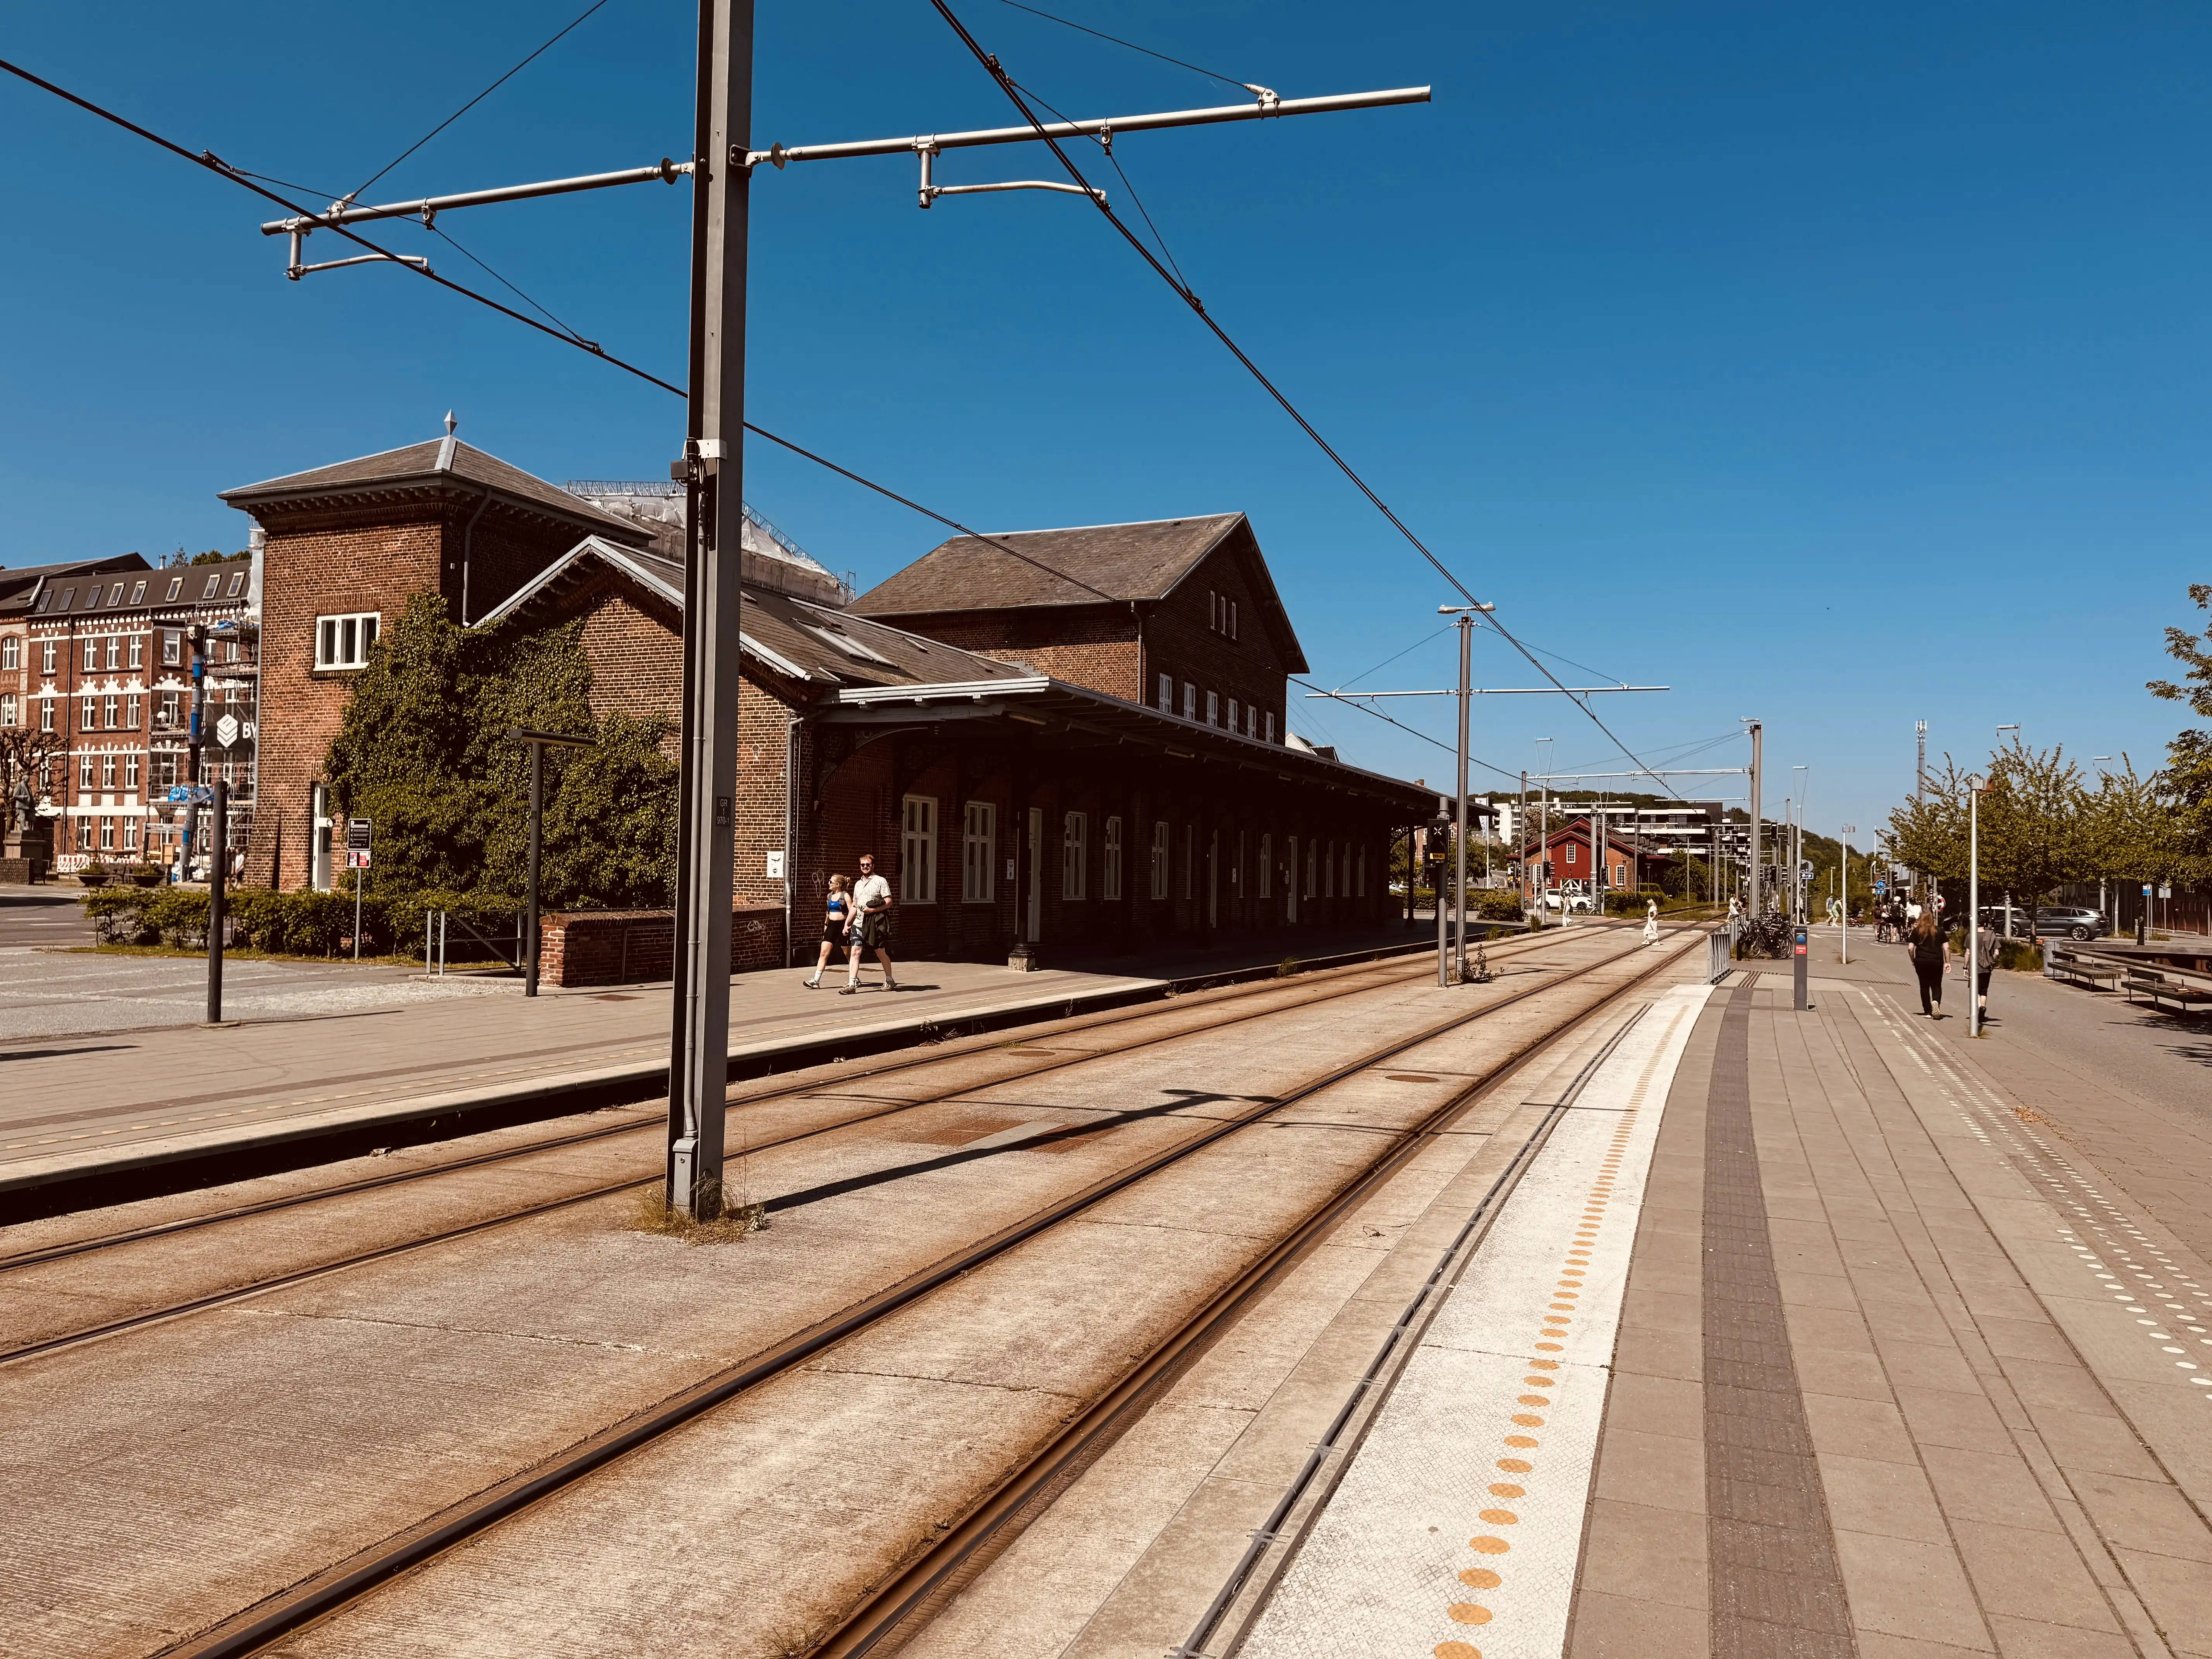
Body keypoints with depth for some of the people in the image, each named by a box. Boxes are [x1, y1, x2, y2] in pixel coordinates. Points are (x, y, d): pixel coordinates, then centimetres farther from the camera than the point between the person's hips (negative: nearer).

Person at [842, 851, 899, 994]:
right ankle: (852, 984, -12)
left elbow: (888, 902, -9)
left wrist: (873, 910, -19)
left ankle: (889, 980, 24)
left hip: (875, 923, -5)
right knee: (855, 951, -8)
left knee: (880, 952, 7)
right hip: (859, 922, 5)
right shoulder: (858, 884, 16)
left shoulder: (880, 881, -3)